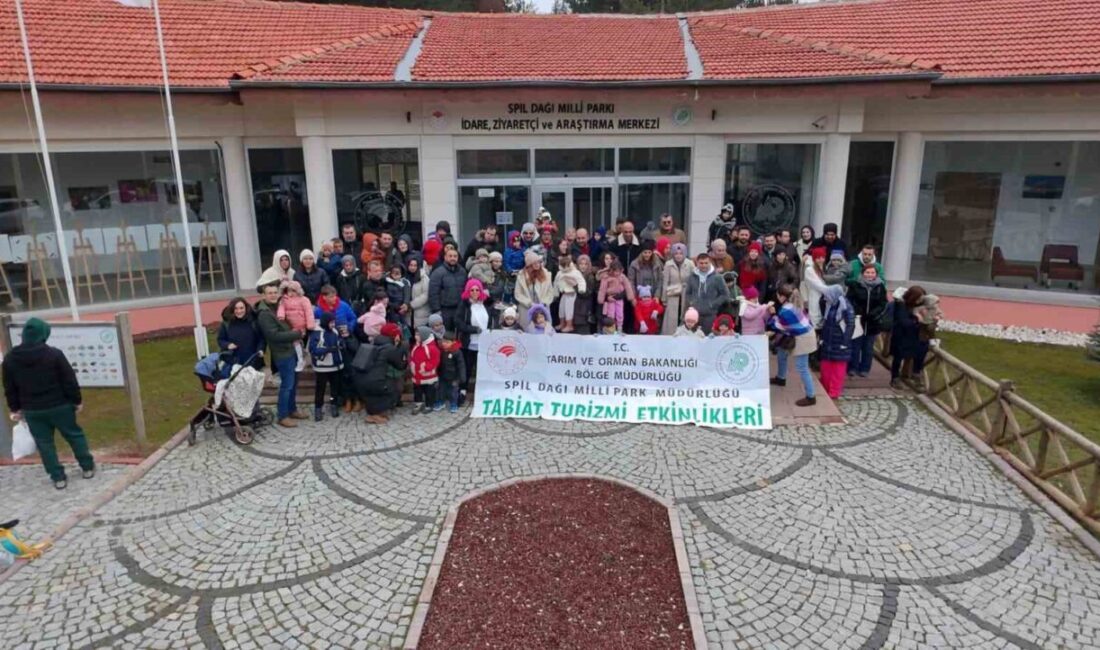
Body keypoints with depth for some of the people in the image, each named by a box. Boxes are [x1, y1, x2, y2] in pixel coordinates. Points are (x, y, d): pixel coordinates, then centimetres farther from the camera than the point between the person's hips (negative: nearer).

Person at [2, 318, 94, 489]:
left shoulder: (10, 358, -3)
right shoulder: (54, 354, -16)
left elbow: (9, 388, 5)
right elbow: (69, 381, -12)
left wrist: (15, 408, 17)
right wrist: (77, 400, 0)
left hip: (32, 410, 3)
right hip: (59, 406, -3)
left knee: (44, 443, 11)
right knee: (74, 435, 14)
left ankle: (58, 478, 14)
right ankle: (87, 467, 22)